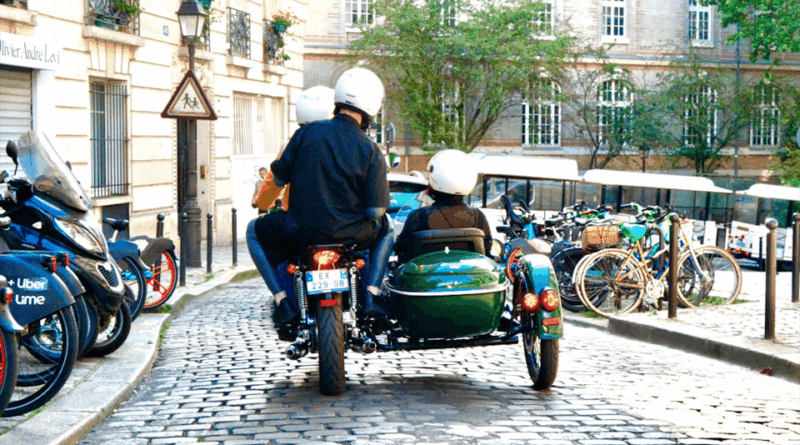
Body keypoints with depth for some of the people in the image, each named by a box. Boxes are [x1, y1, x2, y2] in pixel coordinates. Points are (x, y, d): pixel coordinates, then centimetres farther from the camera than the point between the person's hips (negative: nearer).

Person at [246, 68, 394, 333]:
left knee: (255, 231, 29)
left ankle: (284, 302, 14)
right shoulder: (370, 151, -7)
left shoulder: (308, 132, -7)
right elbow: (376, 210, -8)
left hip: (301, 230, -1)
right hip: (350, 235, 1)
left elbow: (279, 178, 2)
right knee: (385, 229, 34)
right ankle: (371, 296, 18)